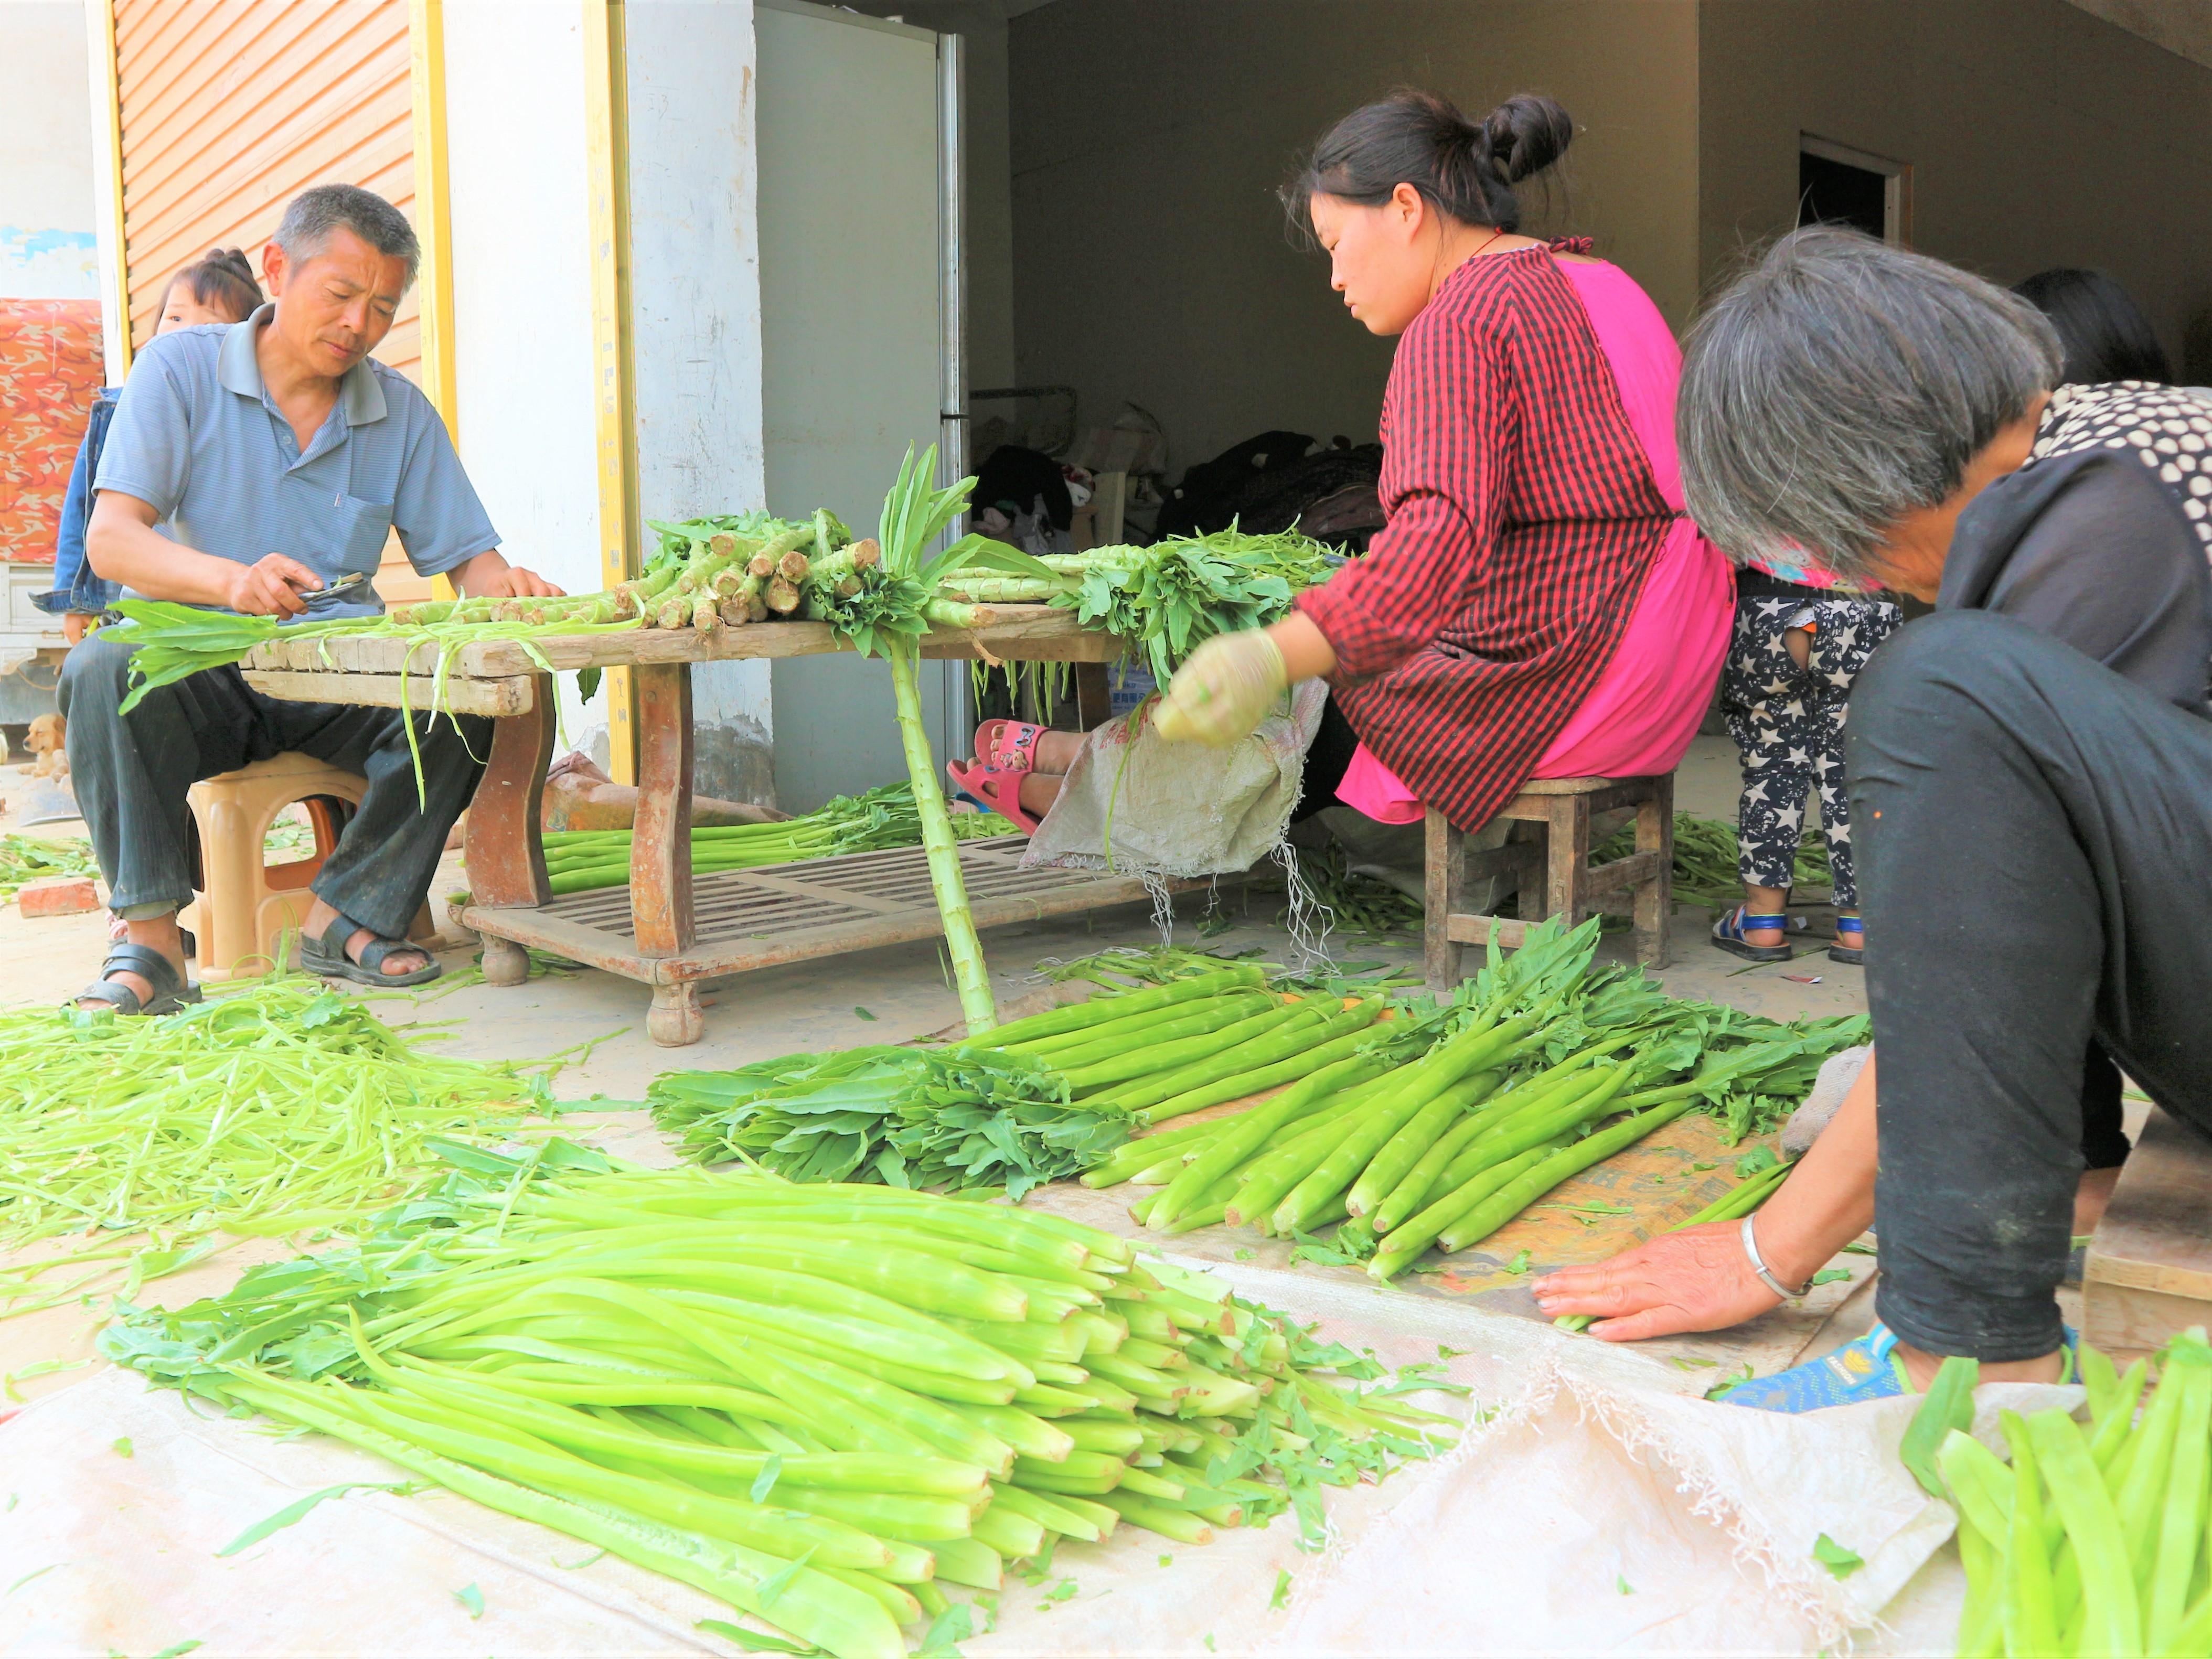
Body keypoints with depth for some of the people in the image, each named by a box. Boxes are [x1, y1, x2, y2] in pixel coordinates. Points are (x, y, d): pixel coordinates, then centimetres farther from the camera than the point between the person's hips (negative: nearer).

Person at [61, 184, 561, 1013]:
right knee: (104, 670, -33)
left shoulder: (403, 412, 8)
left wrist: (506, 583, -21)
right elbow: (110, 540, -13)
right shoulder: (181, 369, -2)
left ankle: (347, 917, -13)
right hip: (198, 667, -2)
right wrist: (231, 579, -34)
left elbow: (466, 556, 6)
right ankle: (150, 936, -23)